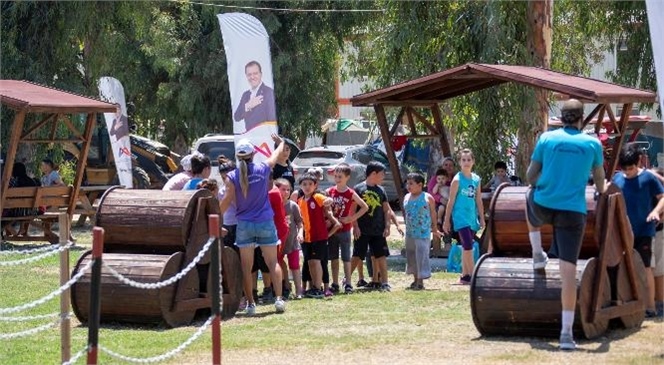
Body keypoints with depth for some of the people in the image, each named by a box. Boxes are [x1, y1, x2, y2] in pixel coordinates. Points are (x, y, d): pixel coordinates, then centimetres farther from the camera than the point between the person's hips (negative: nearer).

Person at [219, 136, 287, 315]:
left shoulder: (232, 177, -7)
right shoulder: (263, 169, -3)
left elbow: (227, 201, -11)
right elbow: (276, 155, 17)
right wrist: (282, 143, 37)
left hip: (244, 225, -1)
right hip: (265, 223, 1)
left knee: (246, 267, 5)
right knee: (273, 262, 10)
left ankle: (250, 303, 4)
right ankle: (279, 299, 3)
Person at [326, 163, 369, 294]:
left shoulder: (351, 193, -5)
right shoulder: (329, 192, 2)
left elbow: (365, 207, -2)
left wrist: (353, 218, -7)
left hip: (345, 230, -3)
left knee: (346, 258, 1)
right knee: (334, 258, 8)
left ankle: (348, 284, 4)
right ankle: (335, 284, 14)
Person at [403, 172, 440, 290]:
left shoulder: (428, 198, -6)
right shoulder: (407, 198, 8)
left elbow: (433, 214, 1)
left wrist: (434, 229, 5)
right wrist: (406, 226, 16)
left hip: (423, 233, -6)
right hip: (410, 233, 6)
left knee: (421, 256, -8)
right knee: (412, 257, 11)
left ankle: (420, 282, -6)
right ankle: (415, 279, 23)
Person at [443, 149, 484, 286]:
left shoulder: (476, 179, 9)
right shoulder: (457, 180, -7)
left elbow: (479, 201, 15)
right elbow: (451, 202, -6)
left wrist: (481, 218, 14)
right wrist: (446, 221, -5)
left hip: (472, 218, 6)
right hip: (461, 218, -6)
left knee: (467, 247, 10)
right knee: (468, 247, -12)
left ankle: (465, 276, 16)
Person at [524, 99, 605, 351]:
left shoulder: (546, 138, 1)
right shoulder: (592, 144, 3)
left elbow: (530, 177, 6)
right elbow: (599, 178, 21)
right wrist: (601, 192, 44)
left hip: (543, 207, 1)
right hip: (573, 213, -1)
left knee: (530, 197, 38)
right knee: (568, 272, -4)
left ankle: (537, 255, 39)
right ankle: (566, 333, -9)